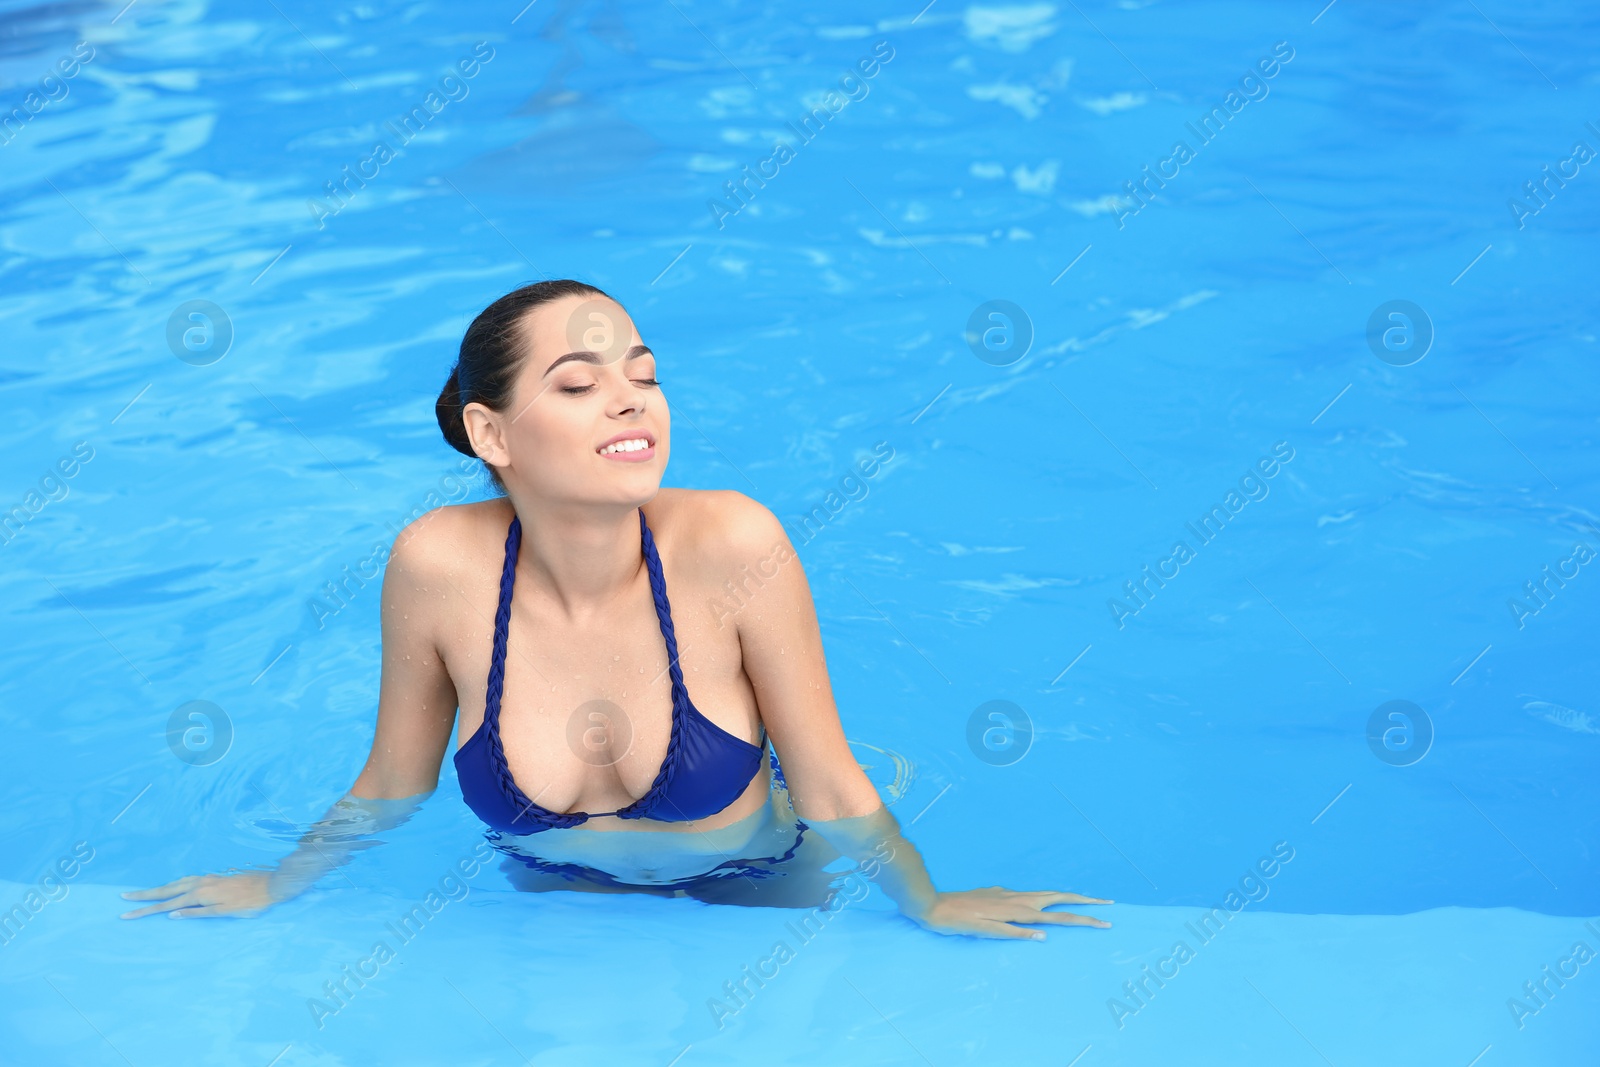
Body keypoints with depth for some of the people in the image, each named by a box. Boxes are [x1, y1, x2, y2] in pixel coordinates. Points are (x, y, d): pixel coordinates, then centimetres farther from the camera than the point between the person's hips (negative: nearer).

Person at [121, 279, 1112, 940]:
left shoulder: (732, 545, -33)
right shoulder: (439, 566, -28)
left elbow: (830, 792, -20)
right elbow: (393, 785, -9)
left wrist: (930, 904, -27)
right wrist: (277, 887, -2)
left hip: (755, 887, 0)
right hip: (563, 896, 1)